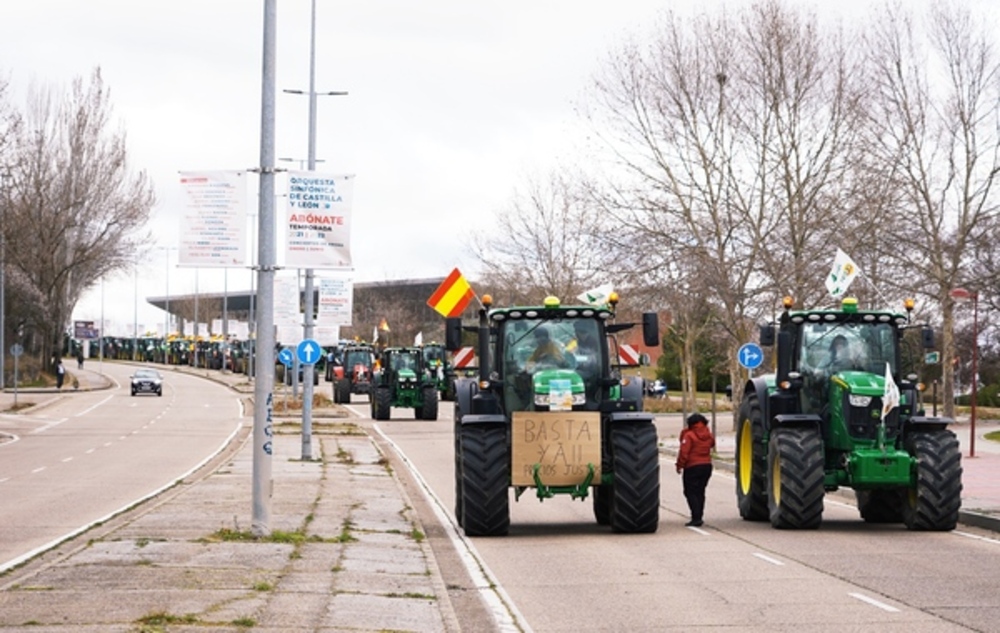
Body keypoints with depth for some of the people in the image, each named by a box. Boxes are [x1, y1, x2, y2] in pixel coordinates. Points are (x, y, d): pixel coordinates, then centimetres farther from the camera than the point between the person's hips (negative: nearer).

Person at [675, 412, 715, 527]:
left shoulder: (689, 435, -14)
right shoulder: (708, 435, 5)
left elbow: (684, 452, -18)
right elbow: (712, 444, 26)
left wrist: (679, 465, -7)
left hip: (692, 467, -7)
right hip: (707, 465, 7)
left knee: (690, 492, -2)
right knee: (700, 492, 15)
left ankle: (696, 518, -13)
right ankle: (699, 517, 17)